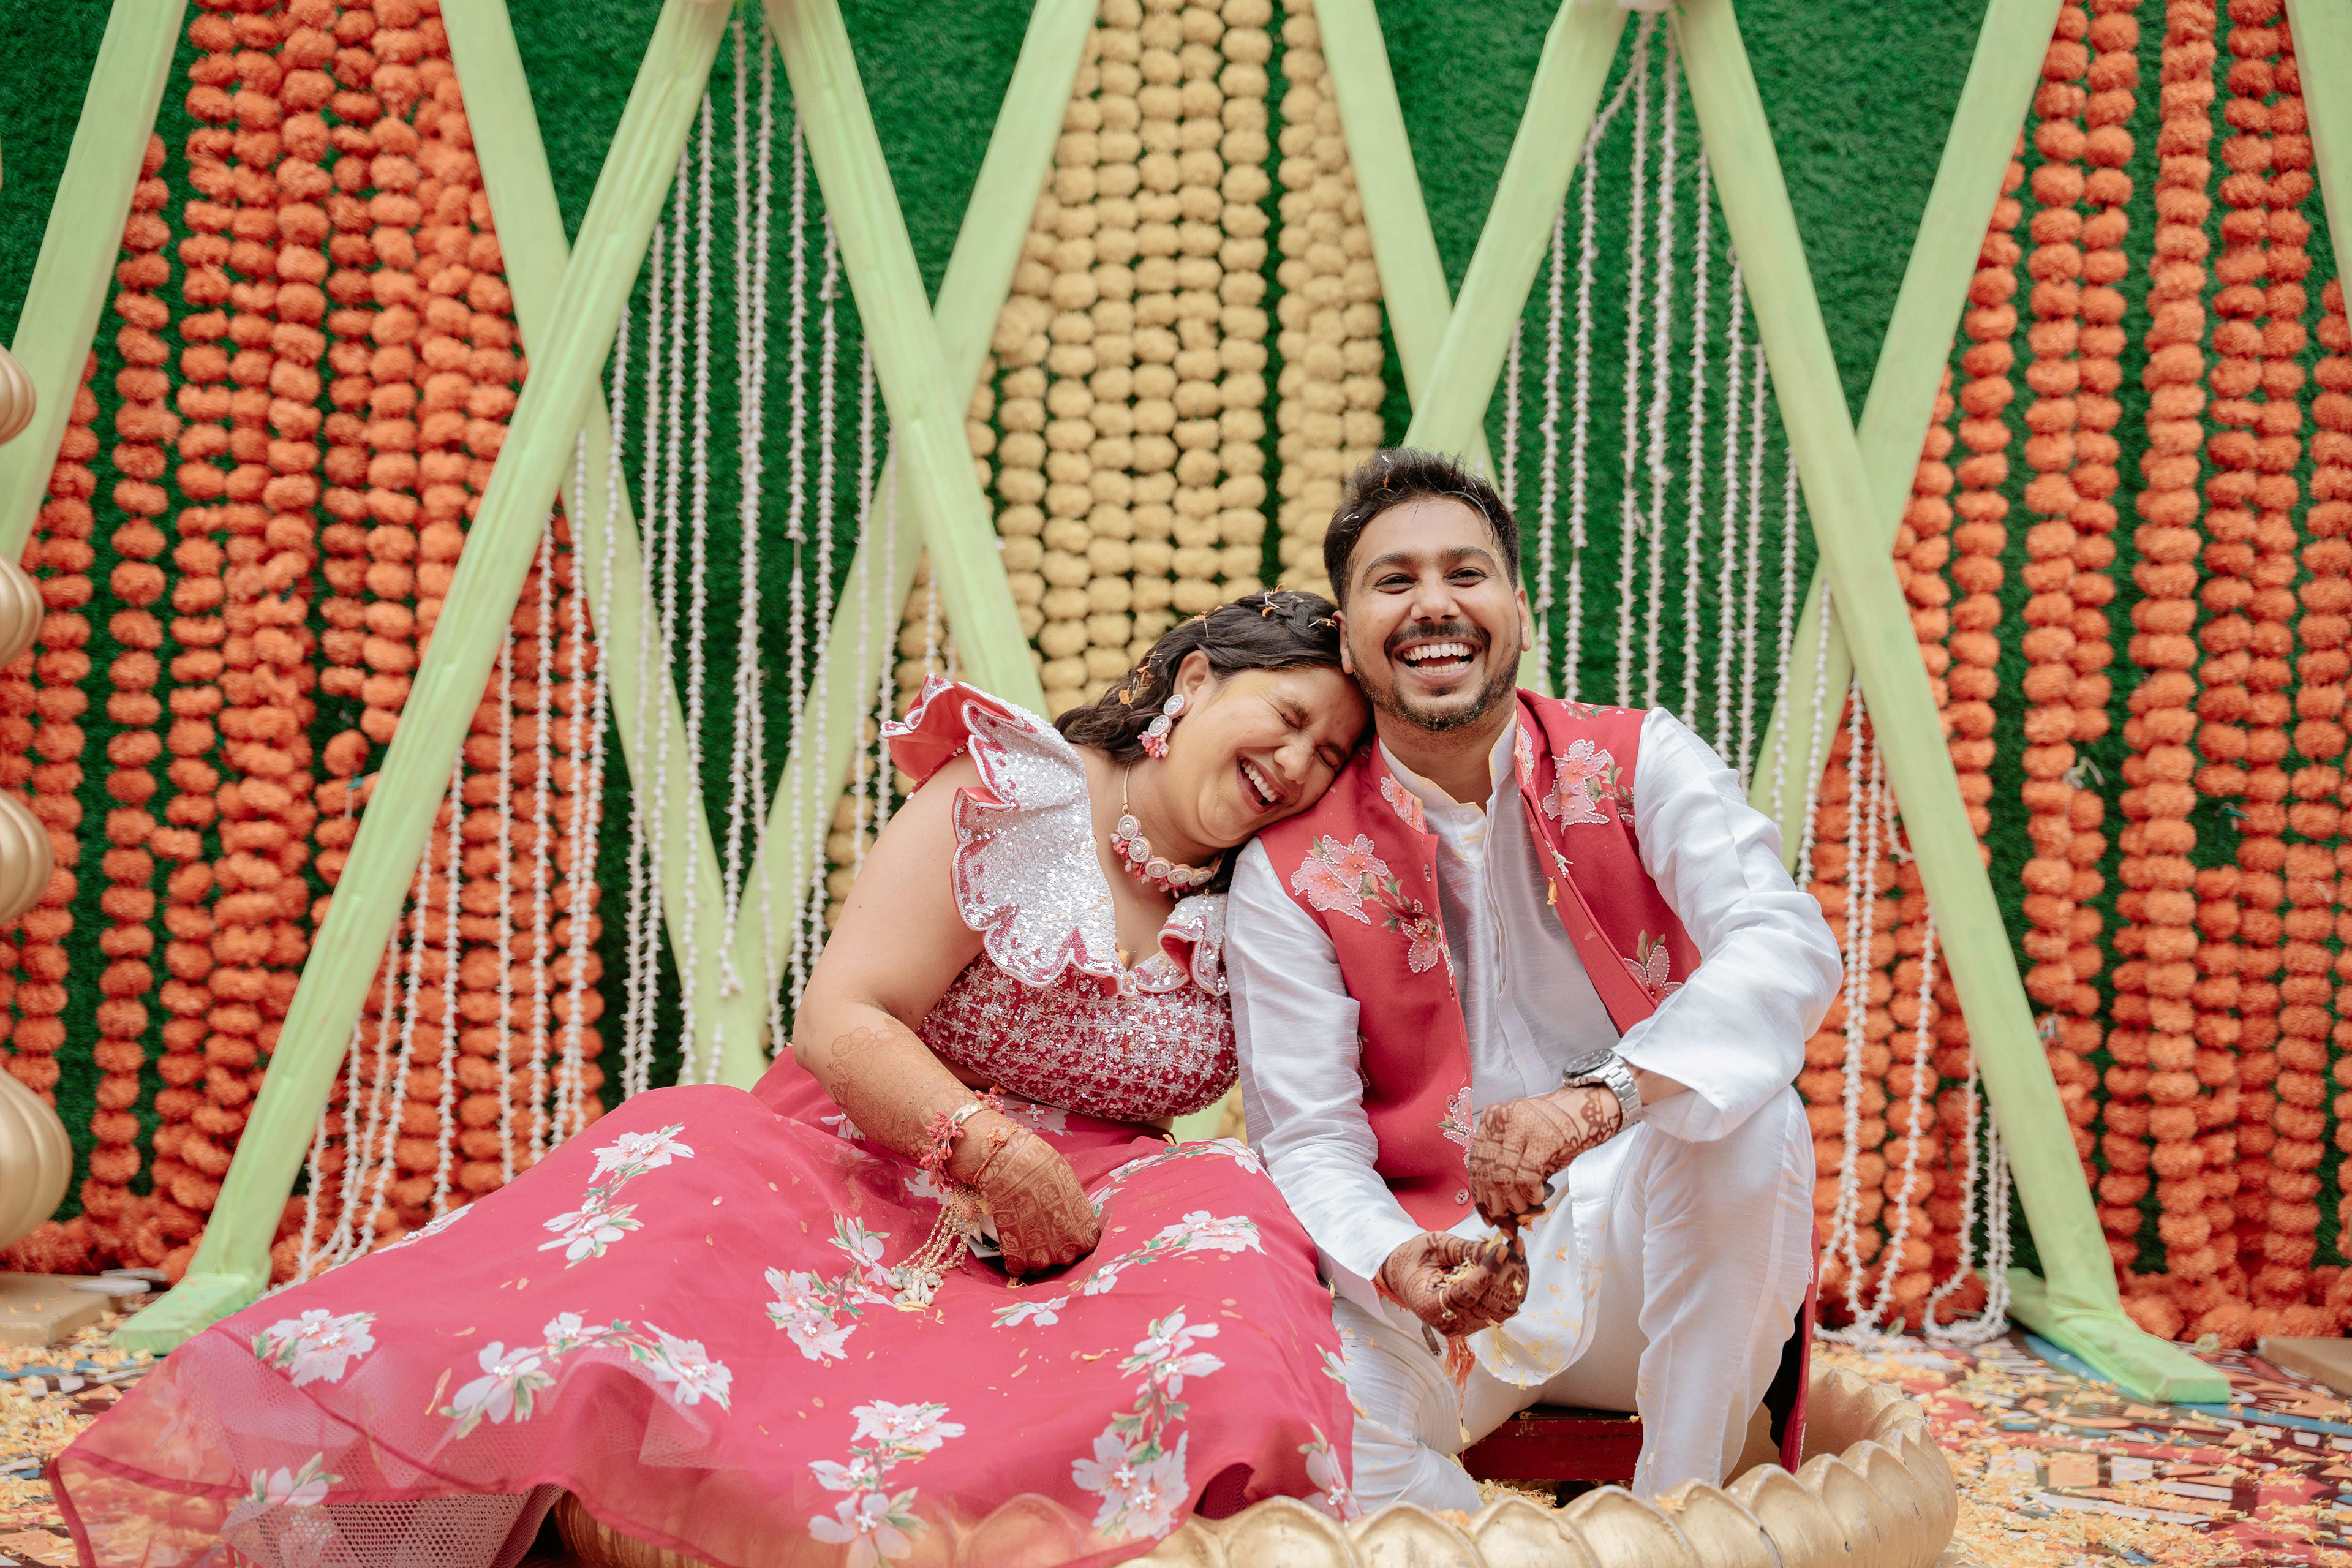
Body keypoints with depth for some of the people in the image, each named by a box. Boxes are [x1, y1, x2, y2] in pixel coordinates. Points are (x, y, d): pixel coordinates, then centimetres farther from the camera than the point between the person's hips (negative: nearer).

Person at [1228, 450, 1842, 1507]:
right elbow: (1308, 1140, -7)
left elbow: (1789, 948, -22)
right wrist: (1399, 1265, -31)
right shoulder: (1293, 868, -4)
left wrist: (1603, 1096, -41)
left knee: (1746, 1112, -31)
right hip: (1450, 1276, 0)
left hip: (1641, 1247, 1)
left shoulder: (1638, 765, -4)